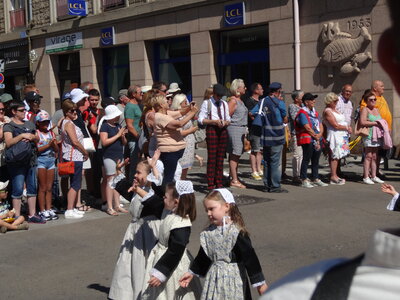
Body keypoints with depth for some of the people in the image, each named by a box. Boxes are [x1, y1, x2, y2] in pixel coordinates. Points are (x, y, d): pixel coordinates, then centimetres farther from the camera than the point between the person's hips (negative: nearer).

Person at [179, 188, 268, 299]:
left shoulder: (237, 233, -14)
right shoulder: (209, 232, 4)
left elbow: (250, 258, -13)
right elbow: (203, 256, 18)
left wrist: (260, 283, -11)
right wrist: (192, 273, 23)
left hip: (233, 280, -6)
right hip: (213, 279, 6)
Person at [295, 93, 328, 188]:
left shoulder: (315, 112, 18)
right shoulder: (302, 113, -10)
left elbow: (320, 125, 14)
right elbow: (307, 128, -16)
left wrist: (320, 134, -5)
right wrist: (316, 136, -9)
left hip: (317, 140, 8)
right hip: (307, 140, -8)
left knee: (316, 160, 12)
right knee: (306, 159, -4)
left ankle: (315, 179, 21)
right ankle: (304, 180, 2)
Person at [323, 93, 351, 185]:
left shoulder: (335, 109, 21)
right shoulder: (327, 111, -10)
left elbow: (343, 122, 22)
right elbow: (335, 125, -15)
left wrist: (348, 127, 3)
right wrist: (347, 128, -5)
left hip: (342, 135, 9)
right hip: (334, 135, -9)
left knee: (338, 156, 8)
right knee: (335, 156, -10)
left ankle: (335, 175, 12)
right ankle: (333, 177, -10)